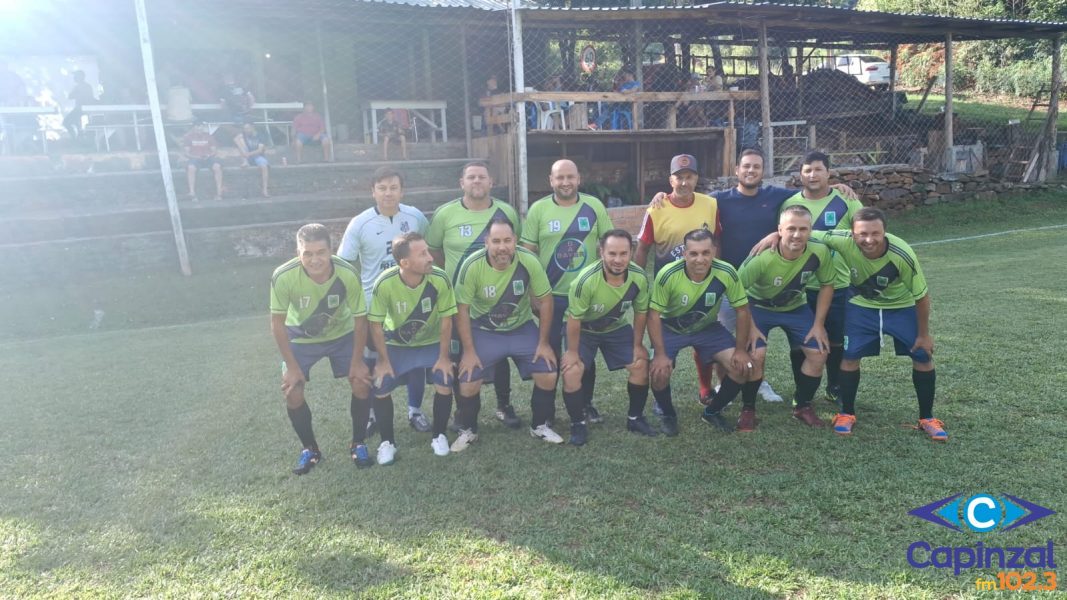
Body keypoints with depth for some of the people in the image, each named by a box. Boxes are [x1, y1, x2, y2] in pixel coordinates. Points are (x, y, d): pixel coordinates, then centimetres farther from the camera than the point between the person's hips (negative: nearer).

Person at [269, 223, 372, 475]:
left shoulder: (348, 274, -34)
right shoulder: (283, 277, -34)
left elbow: (360, 319, -18)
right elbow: (277, 323, -18)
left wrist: (357, 361, -11)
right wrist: (292, 366, -14)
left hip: (342, 334, 0)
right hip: (301, 337, 0)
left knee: (362, 382, -8)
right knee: (292, 393, -7)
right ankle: (310, 449, 17)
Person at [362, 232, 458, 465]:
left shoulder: (440, 279, -29)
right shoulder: (385, 283, -31)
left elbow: (446, 320, -15)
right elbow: (375, 324, -17)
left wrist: (444, 357, -11)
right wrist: (383, 360, -12)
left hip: (432, 343, 0)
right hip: (396, 345, 0)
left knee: (445, 385, -16)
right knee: (380, 389, -12)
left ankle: (439, 436, 10)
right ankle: (387, 442, 11)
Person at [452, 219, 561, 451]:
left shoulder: (529, 262, -23)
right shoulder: (472, 266, -25)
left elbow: (545, 301, -9)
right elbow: (462, 309, -14)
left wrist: (543, 343, -6)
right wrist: (469, 351, -12)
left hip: (523, 328, 1)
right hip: (483, 332, -1)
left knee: (549, 375, -7)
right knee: (467, 384, -10)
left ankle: (540, 426, 19)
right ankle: (467, 431, 19)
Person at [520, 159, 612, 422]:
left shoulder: (594, 206, -1)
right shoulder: (538, 209, -4)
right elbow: (528, 253, -1)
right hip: (551, 296, -1)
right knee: (550, 352, 8)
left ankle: (587, 403, 29)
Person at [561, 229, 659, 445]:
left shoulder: (639, 277, -26)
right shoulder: (586, 280, -38)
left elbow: (640, 312, -7)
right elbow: (574, 318, -24)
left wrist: (638, 345, 0)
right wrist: (572, 351, -15)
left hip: (618, 327, 3)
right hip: (584, 329, -3)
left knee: (641, 364, -6)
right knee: (571, 371, -19)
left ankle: (635, 418, 16)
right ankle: (578, 424, 2)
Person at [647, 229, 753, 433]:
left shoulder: (726, 273, -26)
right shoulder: (668, 275, -32)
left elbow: (742, 310, -12)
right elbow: (654, 315, -21)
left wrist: (741, 349, -11)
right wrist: (660, 354, -23)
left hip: (708, 328, 2)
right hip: (670, 328, -2)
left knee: (741, 367, -13)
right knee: (659, 372, -23)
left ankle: (712, 412, 13)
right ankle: (668, 415, 10)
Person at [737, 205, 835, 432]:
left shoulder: (820, 252, -25)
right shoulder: (763, 258, -35)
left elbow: (826, 285, -5)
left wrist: (819, 324, -6)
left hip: (796, 307, 4)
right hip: (759, 306, -3)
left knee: (819, 352, -6)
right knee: (756, 355, -21)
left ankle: (803, 406, 17)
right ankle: (748, 409, 2)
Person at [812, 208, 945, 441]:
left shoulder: (902, 255, -33)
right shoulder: (843, 241, -33)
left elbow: (921, 296, -19)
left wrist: (924, 334, -10)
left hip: (902, 307, 0)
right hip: (862, 307, 0)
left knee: (923, 356, -2)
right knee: (850, 356, -8)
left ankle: (927, 418, 16)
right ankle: (847, 414, 11)